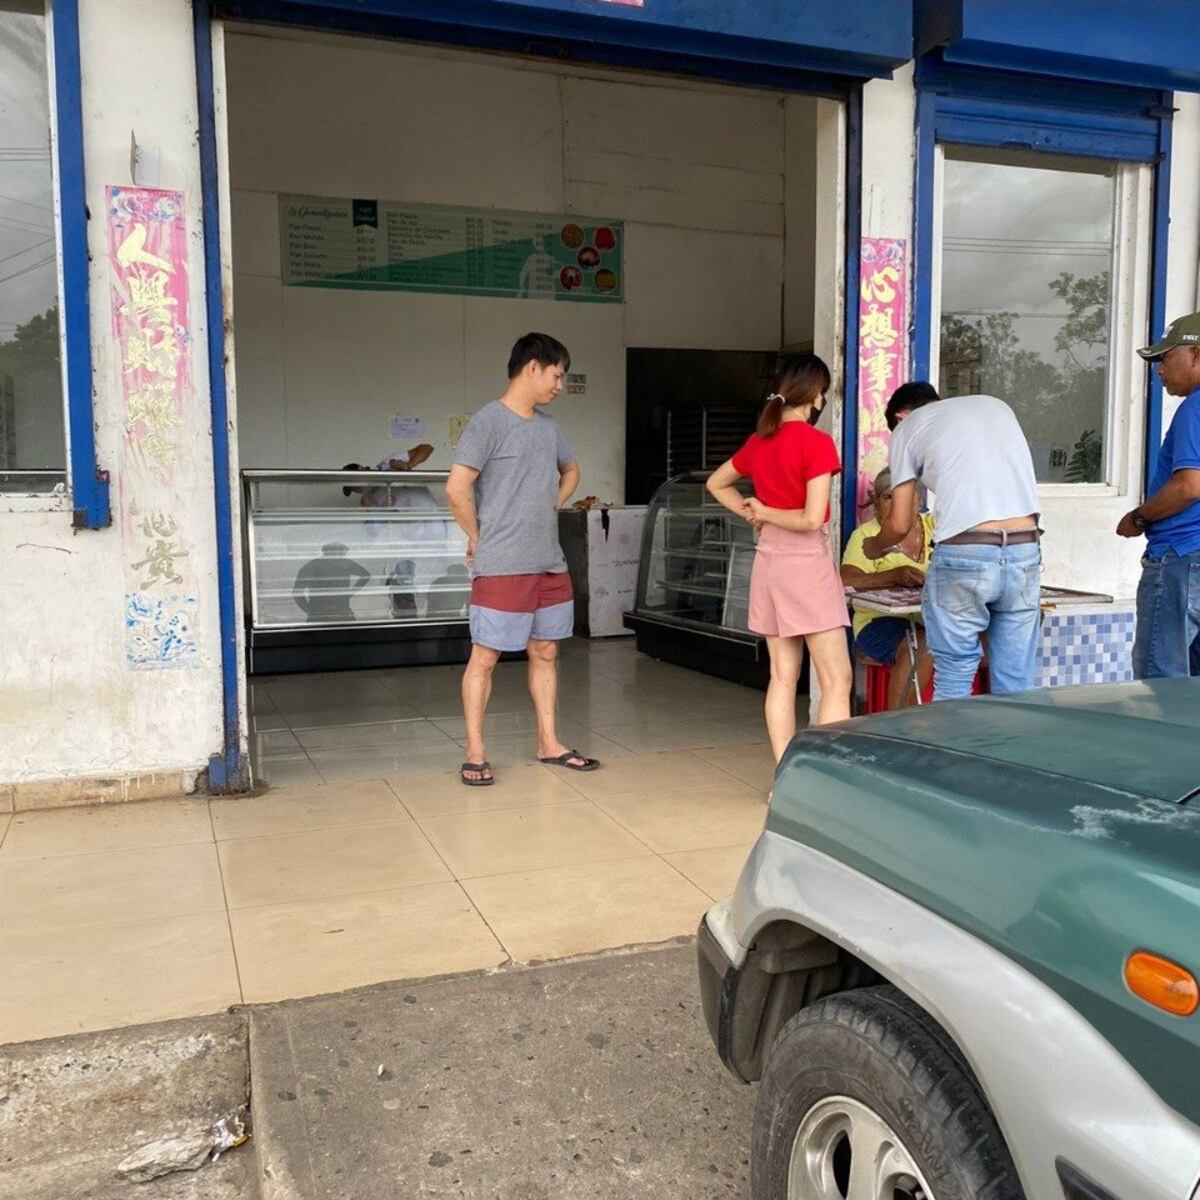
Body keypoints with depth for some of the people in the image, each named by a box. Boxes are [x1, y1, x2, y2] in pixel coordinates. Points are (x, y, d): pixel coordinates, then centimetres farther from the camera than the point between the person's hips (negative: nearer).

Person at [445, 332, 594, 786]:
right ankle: (475, 753, 9)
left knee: (545, 652, 12)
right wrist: (478, 538, -6)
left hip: (550, 564, 8)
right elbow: (457, 488, -16)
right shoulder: (488, 421, -10)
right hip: (501, 567, -7)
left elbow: (571, 472, 31)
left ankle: (549, 743, 23)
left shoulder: (548, 426, 12)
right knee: (484, 656, 0)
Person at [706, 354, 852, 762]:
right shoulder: (816, 442, -13)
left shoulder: (759, 441, 8)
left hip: (768, 558, 7)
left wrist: (754, 513, 12)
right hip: (806, 559, -7)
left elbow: (716, 483, 24)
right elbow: (812, 518, -19)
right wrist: (765, 513, -3)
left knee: (783, 677, 10)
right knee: (837, 680, -2)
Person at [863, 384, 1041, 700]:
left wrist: (874, 547, 31)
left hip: (965, 554, -4)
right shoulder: (996, 405, 24)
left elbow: (900, 524, 11)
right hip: (1026, 549, 4)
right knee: (1017, 685, 9)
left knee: (953, 681, 5)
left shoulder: (907, 427, 12)